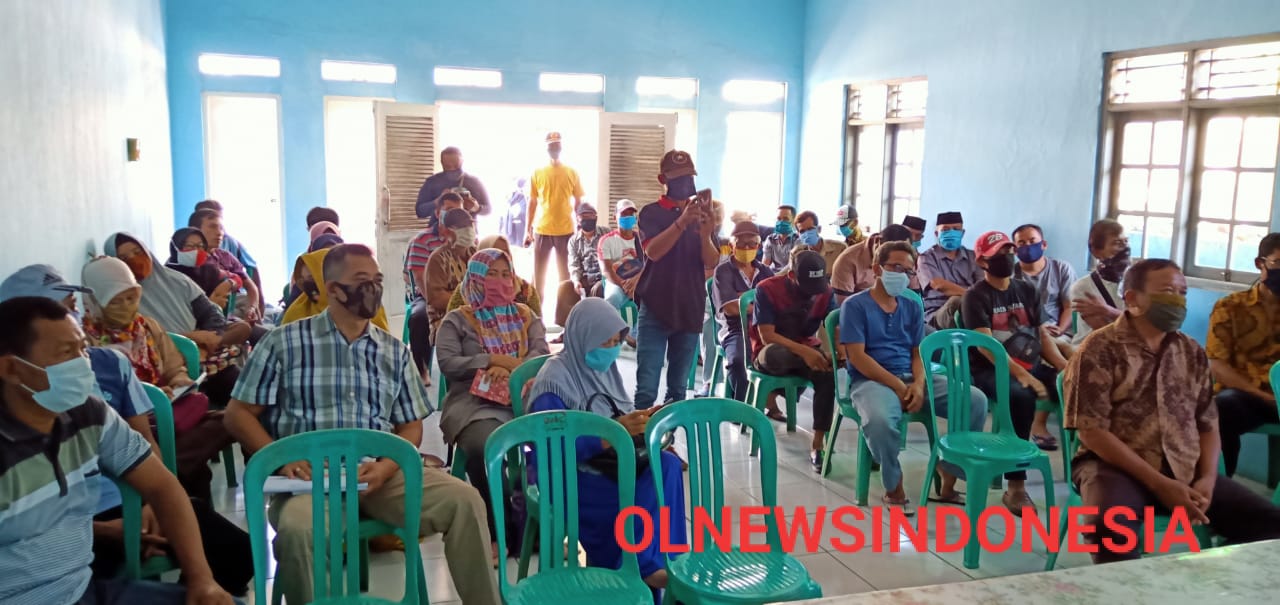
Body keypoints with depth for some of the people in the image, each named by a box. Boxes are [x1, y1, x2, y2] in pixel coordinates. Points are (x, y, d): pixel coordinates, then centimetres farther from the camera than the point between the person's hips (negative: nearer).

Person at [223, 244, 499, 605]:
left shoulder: (395, 352, 15)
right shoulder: (284, 342, 5)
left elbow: (411, 426, 15)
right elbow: (238, 415, 6)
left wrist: (386, 466, -7)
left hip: (381, 473, 3)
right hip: (310, 476, -3)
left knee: (464, 501, -20)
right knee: (297, 529, -37)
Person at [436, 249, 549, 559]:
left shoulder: (525, 316, 22)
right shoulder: (457, 320, 12)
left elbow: (541, 353, 6)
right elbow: (448, 364, -2)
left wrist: (511, 368, -14)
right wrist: (495, 361, -9)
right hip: (475, 403, -2)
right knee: (484, 448, -37)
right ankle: (499, 530, -19)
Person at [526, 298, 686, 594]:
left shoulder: (605, 367, 9)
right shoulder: (554, 380, -15)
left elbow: (622, 415, 16)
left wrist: (640, 420, -9)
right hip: (568, 472, -7)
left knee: (667, 465, -22)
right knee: (636, 501, -33)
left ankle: (660, 560, -15)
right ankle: (640, 566, -9)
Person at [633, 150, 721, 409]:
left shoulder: (702, 213, 10)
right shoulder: (651, 212, 0)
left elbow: (712, 263, 0)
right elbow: (653, 251, -18)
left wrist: (704, 234, -20)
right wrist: (682, 221, -31)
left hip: (690, 310, 4)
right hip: (655, 309, -4)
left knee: (678, 387, 11)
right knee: (647, 388, -9)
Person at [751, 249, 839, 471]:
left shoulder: (825, 290, -5)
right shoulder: (767, 289, -17)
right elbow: (767, 336, -22)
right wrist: (804, 352, -35)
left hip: (808, 348, 3)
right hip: (771, 352, -3)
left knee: (828, 375, -32)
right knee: (774, 355, -42)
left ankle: (817, 445, -25)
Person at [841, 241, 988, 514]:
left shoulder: (913, 307, 16)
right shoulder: (855, 305, -1)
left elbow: (918, 353, 11)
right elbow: (857, 357, -10)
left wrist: (919, 384, -12)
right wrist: (898, 386, -18)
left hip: (912, 378, 6)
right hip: (871, 380, -6)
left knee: (976, 400, -14)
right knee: (880, 419, -40)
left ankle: (948, 480, -1)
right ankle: (894, 490, -13)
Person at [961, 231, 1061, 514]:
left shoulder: (1027, 291, 16)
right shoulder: (976, 297, -3)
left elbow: (1042, 334, 15)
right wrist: (1022, 375, -24)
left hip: (1033, 366, 6)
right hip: (991, 371, -6)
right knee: (1021, 396, -37)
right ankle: (1016, 487, -33)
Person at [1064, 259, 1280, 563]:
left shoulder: (1193, 353, 14)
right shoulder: (1100, 350, -6)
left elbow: (1208, 424, 16)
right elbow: (1092, 431, -12)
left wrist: (1207, 479, -4)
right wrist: (1159, 483, -16)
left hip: (1186, 472, 6)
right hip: (1117, 468, -6)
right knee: (1111, 527, -37)